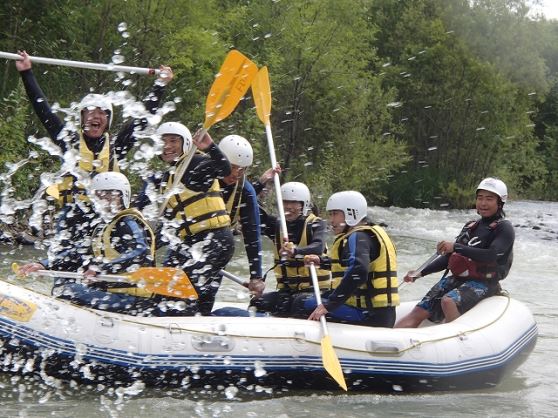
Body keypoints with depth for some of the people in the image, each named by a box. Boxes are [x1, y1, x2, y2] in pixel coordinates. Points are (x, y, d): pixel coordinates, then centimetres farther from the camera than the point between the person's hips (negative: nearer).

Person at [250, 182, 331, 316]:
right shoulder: (278, 225, 12)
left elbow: (318, 248, -26)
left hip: (315, 288, -6)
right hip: (287, 289, 6)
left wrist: (296, 251, -48)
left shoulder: (315, 224, -4)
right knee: (257, 302, -19)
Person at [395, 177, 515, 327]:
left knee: (448, 301, -37)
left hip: (483, 283, -6)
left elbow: (492, 256, -19)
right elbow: (449, 257, 22)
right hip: (457, 279, 6)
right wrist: (421, 273, 9)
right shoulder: (471, 226, 21)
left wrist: (456, 247, -26)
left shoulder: (504, 228, 0)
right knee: (419, 312, -14)